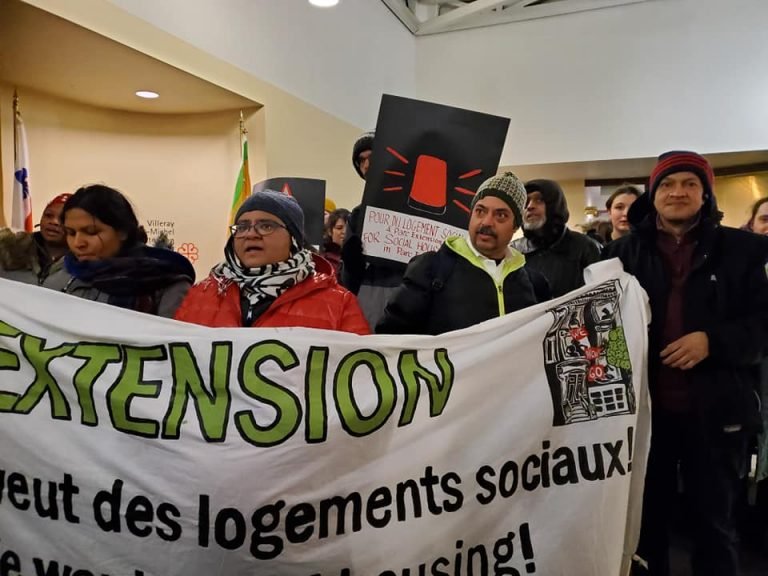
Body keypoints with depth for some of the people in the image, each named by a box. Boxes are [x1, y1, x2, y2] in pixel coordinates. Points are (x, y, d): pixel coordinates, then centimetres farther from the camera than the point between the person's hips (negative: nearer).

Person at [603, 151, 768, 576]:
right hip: (646, 405, 1)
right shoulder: (625, 250, 5)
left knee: (714, 519, 16)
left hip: (714, 408, -1)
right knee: (648, 514, 17)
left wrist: (713, 340, -17)